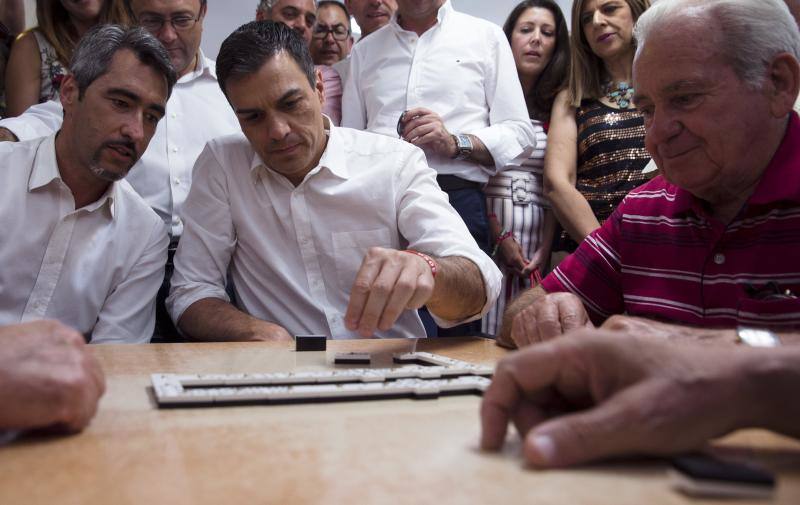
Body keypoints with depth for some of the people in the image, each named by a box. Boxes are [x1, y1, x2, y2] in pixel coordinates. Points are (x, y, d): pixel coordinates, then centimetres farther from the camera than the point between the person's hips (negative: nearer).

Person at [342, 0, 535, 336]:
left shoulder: (486, 37, 14)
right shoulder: (365, 50, 21)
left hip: (457, 203, -2)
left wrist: (456, 142, -10)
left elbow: (519, 134, 6)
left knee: (457, 336, -5)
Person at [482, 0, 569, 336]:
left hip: (538, 232, 2)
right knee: (485, 331, -5)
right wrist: (500, 236, -8)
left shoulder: (558, 105, 12)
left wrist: (545, 249, -2)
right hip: (487, 231, -2)